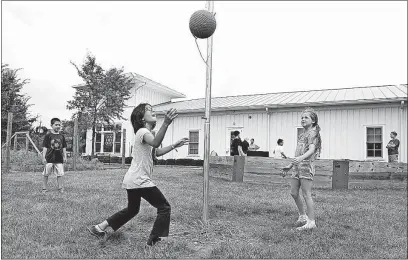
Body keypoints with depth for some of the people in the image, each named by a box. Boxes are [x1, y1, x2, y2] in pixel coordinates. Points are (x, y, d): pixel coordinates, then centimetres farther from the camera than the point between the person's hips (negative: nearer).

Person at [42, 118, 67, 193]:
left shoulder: (61, 136, 7)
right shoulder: (48, 135, -4)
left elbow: (64, 147, 11)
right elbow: (45, 147, -4)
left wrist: (65, 157, 9)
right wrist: (43, 157, -7)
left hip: (59, 159, 3)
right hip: (49, 159, -3)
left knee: (60, 174, 5)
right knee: (45, 174, 6)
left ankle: (60, 188, 16)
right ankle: (44, 188, 18)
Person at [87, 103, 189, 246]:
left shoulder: (144, 132, 18)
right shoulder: (143, 131, -15)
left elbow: (158, 151, 26)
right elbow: (155, 143, -39)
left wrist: (174, 145, 18)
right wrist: (166, 123, -52)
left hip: (132, 180, 10)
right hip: (139, 181, -10)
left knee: (132, 209, 27)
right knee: (164, 207, -3)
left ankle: (99, 227, 31)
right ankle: (154, 240, 1)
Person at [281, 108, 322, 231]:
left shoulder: (313, 133, -4)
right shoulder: (302, 134, 21)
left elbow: (312, 150, -21)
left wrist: (301, 158, -38)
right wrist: (289, 166, 24)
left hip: (306, 165, -8)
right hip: (297, 166, 8)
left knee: (306, 195, -6)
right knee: (293, 193, 9)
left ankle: (311, 222, 2)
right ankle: (302, 216, 25)